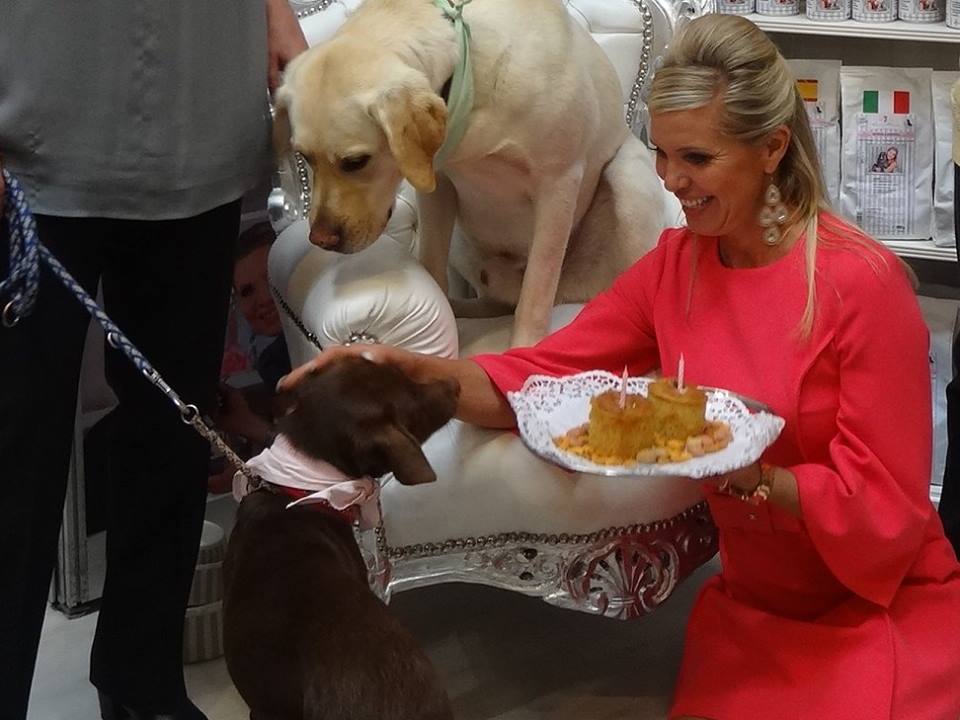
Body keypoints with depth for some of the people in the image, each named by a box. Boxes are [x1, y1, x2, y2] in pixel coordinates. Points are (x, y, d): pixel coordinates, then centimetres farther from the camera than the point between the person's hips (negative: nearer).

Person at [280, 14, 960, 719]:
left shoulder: (862, 282, -18)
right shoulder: (675, 266, 0)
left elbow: (887, 505, -15)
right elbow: (537, 379, -5)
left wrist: (750, 478, -31)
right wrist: (411, 369, -22)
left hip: (880, 615, -4)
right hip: (751, 608, 4)